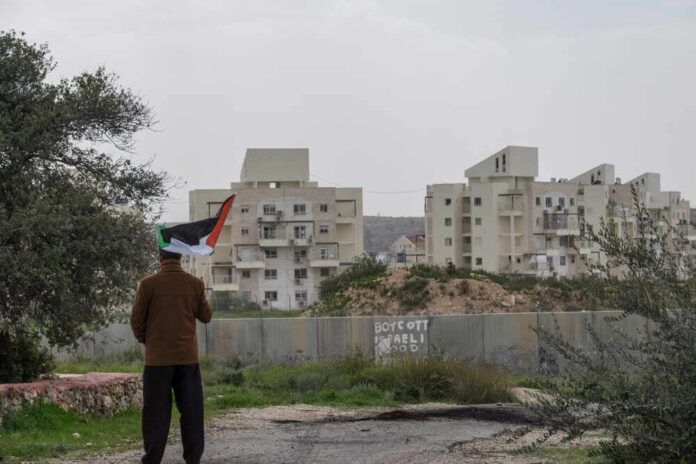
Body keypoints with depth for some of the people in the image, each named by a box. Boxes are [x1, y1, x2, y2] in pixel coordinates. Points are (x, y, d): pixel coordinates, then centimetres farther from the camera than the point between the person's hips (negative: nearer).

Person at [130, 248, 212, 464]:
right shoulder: (195, 284, -1)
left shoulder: (148, 284, -8)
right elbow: (206, 316, 8)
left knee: (156, 408, 5)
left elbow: (136, 320, -2)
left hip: (158, 356, -2)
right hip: (188, 356, 2)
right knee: (191, 408, 7)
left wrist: (144, 340, 16)